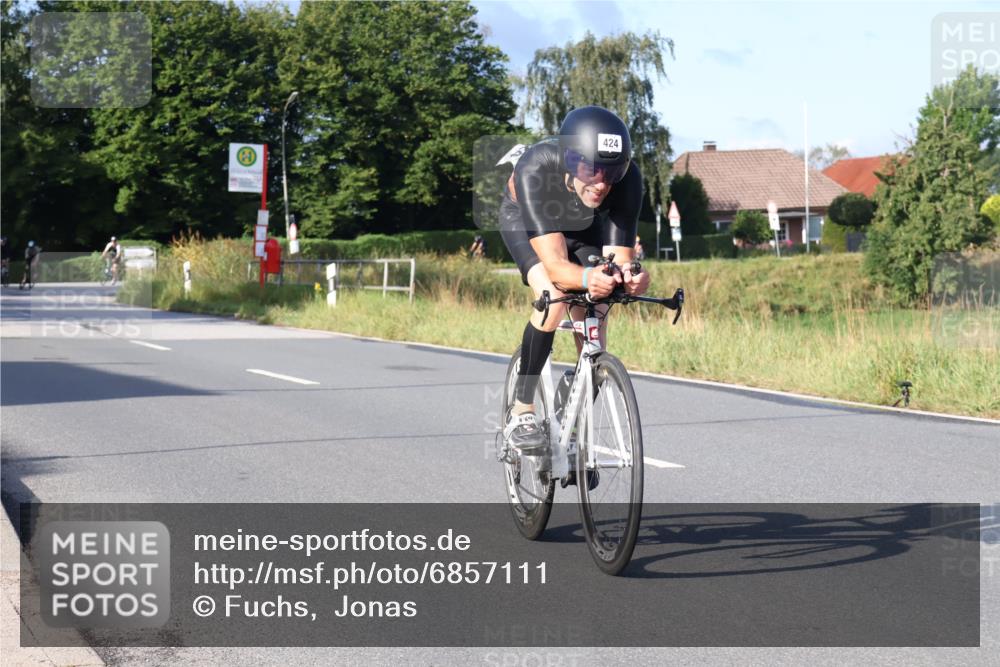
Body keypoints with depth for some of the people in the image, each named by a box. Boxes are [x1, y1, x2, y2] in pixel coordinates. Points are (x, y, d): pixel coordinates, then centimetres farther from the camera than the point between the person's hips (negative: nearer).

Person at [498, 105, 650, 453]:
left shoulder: (627, 177, -37)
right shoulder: (535, 169, -44)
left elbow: (619, 258, -35)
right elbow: (554, 264, -50)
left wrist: (627, 276, -59)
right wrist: (587, 278, -71)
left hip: (585, 226, 3)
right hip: (524, 218, -3)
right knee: (554, 296, -29)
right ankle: (520, 412, -16)